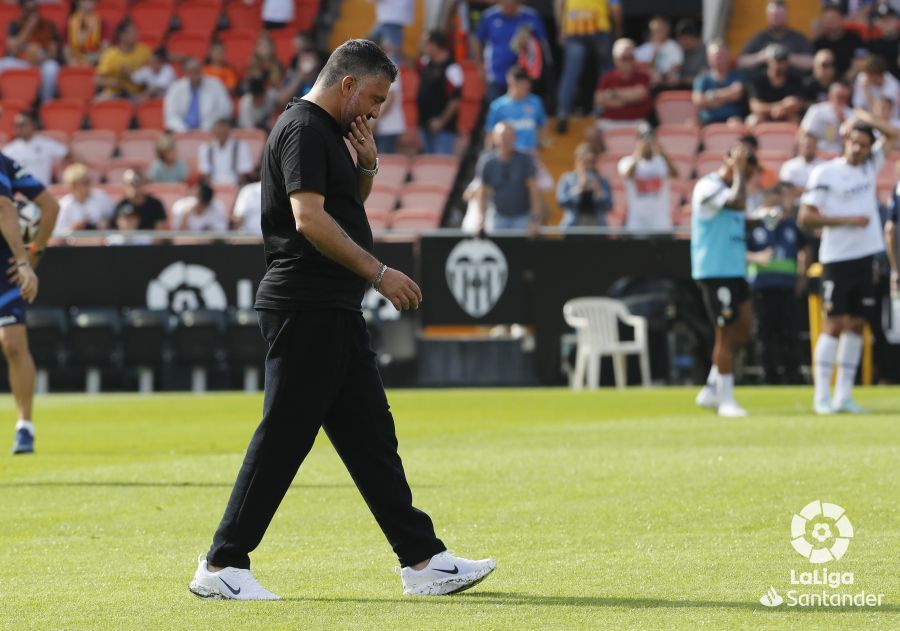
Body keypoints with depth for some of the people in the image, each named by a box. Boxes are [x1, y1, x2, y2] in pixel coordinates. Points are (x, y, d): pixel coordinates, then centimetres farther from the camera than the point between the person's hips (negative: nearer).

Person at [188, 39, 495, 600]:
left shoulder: (331, 133, 19)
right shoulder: (303, 128, -12)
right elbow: (309, 219, -23)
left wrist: (367, 166, 13)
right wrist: (379, 272, -21)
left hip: (337, 313, 11)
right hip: (304, 309, -11)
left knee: (371, 437, 9)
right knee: (284, 437, -7)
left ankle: (422, 560, 11)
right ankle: (221, 568, -3)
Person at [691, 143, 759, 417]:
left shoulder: (728, 188, 17)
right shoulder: (708, 187, -13)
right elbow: (738, 203, -30)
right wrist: (738, 169, -20)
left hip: (734, 271, 10)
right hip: (714, 271, -10)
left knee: (742, 332, 8)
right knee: (726, 334, -7)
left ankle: (712, 390, 17)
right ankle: (726, 400, 0)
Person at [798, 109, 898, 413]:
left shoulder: (870, 166, 11)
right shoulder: (825, 172, -6)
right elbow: (806, 218, -10)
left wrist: (862, 116, 5)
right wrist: (846, 220, -13)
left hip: (865, 259, 6)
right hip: (837, 260, -6)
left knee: (856, 325, 5)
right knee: (834, 324, -8)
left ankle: (844, 396, 8)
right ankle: (822, 396, -6)